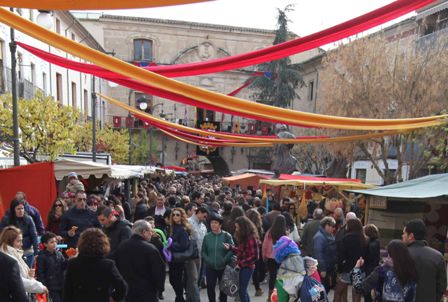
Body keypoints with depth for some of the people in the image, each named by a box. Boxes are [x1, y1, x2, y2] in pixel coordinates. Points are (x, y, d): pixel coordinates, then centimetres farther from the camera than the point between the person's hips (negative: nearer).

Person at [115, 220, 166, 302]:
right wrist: (159, 288, 2)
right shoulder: (150, 249, -20)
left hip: (126, 292, 6)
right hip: (147, 293, -6)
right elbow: (159, 271, -16)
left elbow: (117, 269, 12)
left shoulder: (121, 247, 2)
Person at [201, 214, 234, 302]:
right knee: (210, 287, 0)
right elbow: (203, 251, 6)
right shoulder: (207, 237, -1)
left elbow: (232, 250, -10)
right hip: (210, 267, 1)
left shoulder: (226, 236, -8)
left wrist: (224, 260, -15)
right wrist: (208, 260, -7)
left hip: (224, 267, -1)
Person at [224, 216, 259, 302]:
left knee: (242, 291, -2)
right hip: (243, 267, 9)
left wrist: (240, 263, -18)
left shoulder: (251, 238, -19)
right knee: (243, 290, 18)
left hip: (247, 267, -9)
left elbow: (254, 256, -19)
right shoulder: (243, 237, 7)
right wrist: (230, 247, 1)